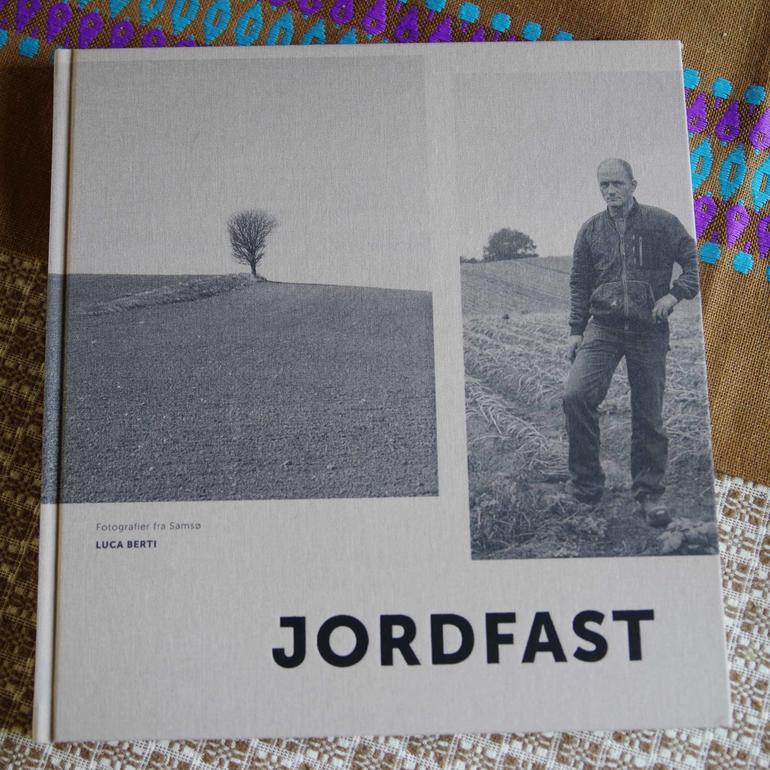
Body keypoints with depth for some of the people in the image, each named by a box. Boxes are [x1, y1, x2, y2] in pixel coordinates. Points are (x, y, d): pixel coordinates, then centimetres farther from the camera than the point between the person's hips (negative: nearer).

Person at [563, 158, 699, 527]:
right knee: (575, 394, -20)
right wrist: (575, 331, 7)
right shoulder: (590, 231, 10)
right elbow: (579, 285, 13)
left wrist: (675, 294, -9)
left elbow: (695, 261, 7)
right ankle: (586, 482, -5)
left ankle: (650, 493, 20)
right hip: (602, 329, 1)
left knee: (648, 416, 4)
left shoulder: (662, 223, 3)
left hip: (649, 331, -1)